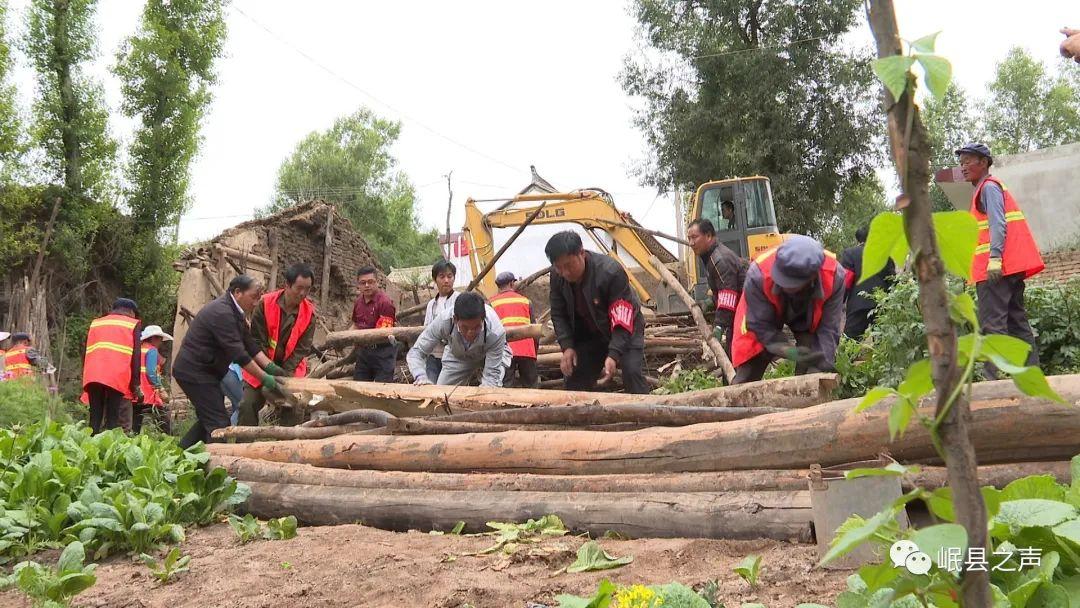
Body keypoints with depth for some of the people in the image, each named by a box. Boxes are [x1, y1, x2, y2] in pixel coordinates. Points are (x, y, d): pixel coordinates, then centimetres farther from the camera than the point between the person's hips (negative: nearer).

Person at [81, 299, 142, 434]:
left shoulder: (95, 323, 25)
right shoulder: (132, 324, 12)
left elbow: (86, 352, 21)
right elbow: (136, 356, 2)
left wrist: (85, 380, 21)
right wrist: (136, 384, 0)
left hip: (92, 377, 4)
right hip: (119, 379, -4)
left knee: (95, 420, 8)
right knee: (118, 424, -5)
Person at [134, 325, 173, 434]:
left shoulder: (139, 350, 17)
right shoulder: (152, 350, -4)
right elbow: (151, 373, -15)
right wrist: (161, 390, -13)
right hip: (149, 396, -8)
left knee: (135, 429, 8)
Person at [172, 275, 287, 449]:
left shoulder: (234, 311, 11)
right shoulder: (222, 313, -23)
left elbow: (250, 344, 6)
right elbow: (238, 353, -26)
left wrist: (270, 366, -6)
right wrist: (265, 378, -22)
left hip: (206, 371, 11)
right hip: (194, 372, -11)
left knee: (208, 420, 18)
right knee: (219, 423, -10)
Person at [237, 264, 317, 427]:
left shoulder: (309, 312, -11)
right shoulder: (266, 304, -16)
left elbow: (302, 348, -12)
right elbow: (258, 341, -14)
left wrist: (284, 376, -22)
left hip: (291, 370, 1)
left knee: (294, 410, -7)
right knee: (247, 406, -6)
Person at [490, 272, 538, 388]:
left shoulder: (492, 303, 13)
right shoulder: (525, 301, 17)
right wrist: (535, 352, 27)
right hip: (527, 351, 2)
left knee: (504, 387, -4)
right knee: (530, 387, 8)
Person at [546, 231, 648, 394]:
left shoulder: (611, 271, -34)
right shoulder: (557, 277, -16)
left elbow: (622, 321, -32)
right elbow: (558, 314, -4)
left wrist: (614, 355, -42)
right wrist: (567, 347, -18)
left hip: (625, 329, -5)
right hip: (589, 334, 5)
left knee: (632, 373, -23)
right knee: (574, 375, 2)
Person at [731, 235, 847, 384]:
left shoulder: (834, 276, -37)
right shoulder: (758, 274, -42)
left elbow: (829, 328, -28)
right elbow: (760, 326, -29)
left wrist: (818, 366, -40)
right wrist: (788, 351, -44)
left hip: (809, 318, 1)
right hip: (763, 313, -1)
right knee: (746, 375, -3)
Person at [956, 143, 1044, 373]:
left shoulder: (988, 187, -3)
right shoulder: (987, 188, 26)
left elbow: (998, 223, -16)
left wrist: (994, 258, -25)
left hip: (997, 269, -10)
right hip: (1012, 268, 10)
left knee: (992, 323, -15)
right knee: (1017, 320, 10)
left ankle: (994, 377, -20)